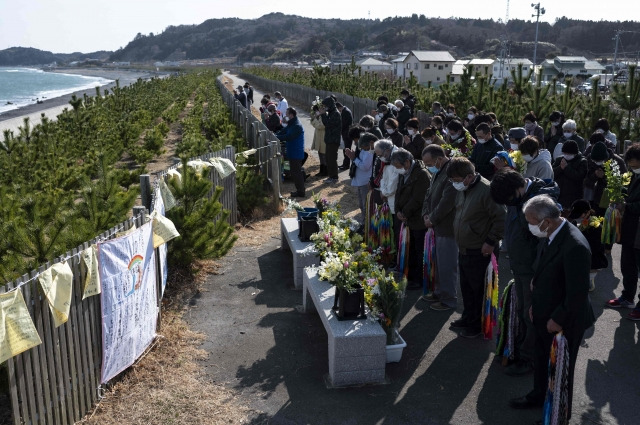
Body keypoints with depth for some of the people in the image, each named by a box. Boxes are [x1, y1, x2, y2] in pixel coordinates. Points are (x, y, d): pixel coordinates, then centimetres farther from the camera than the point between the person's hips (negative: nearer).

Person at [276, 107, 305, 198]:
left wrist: (275, 137, -25)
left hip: (296, 154, -10)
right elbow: (283, 131, 8)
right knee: (295, 172, 16)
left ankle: (300, 192, 3)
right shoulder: (291, 124, 12)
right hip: (293, 153, 10)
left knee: (296, 173, -4)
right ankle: (300, 190, 24)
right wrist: (274, 135, -8)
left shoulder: (297, 126, -21)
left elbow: (288, 137, -28)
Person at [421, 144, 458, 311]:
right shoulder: (437, 172, 12)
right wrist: (426, 214, 5)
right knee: (439, 262, 19)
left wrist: (432, 219, -13)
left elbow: (447, 201, -23)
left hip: (448, 227, -10)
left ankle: (449, 299, 12)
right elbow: (429, 194, 19)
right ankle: (440, 292, 33)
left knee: (447, 265, 0)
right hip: (438, 226, 10)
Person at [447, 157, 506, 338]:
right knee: (466, 286, 20)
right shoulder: (462, 190, 7)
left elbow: (501, 218, -21)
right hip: (463, 249, 9)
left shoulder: (486, 190, -22)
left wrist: (491, 241, -18)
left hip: (478, 252, -9)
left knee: (477, 289, 3)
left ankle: (477, 325, 18)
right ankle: (468, 318, 36)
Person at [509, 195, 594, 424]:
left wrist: (557, 320, -17)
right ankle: (539, 396, 50)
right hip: (544, 314, 8)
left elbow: (578, 293, -27)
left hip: (564, 322, -8)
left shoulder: (575, 246, -32)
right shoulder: (549, 236, -5)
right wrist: (535, 305, 7)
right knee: (540, 359, 26)